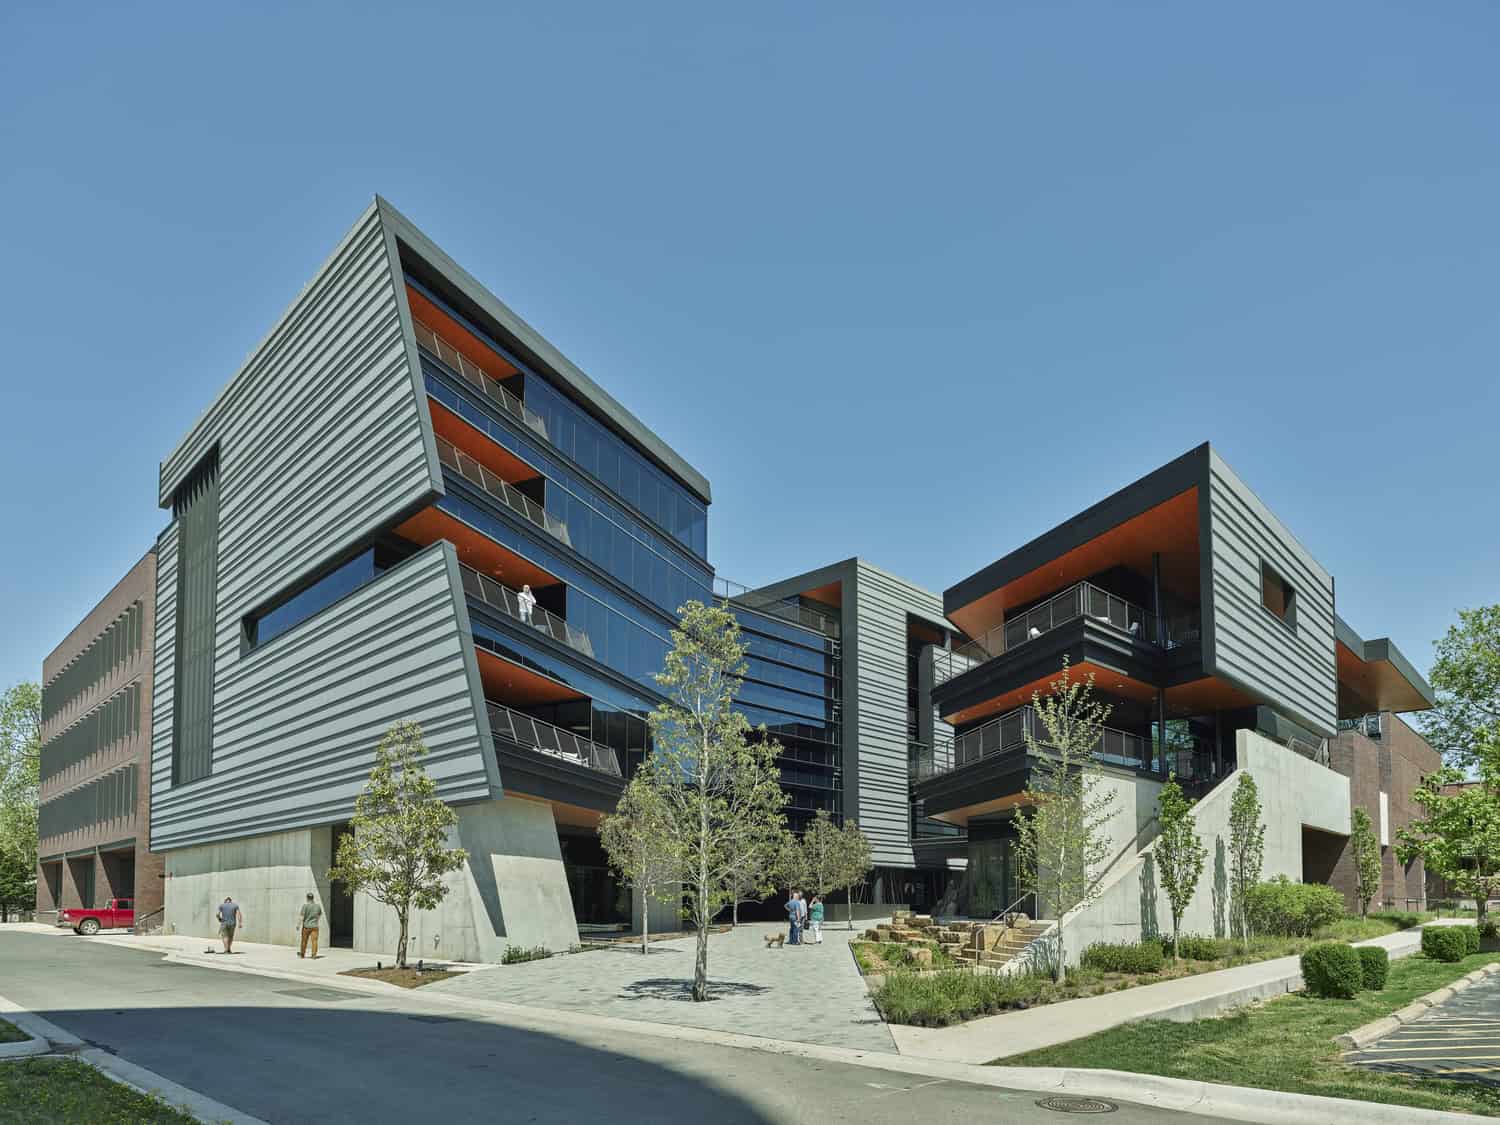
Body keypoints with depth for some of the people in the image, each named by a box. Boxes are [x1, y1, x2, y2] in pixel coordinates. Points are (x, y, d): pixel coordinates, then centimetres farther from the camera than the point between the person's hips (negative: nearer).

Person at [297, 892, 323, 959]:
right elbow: (320, 915, 18)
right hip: (314, 926, 1)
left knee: (304, 940, 14)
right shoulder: (317, 906, 0)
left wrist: (298, 925, -5)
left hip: (306, 926, -1)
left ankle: (302, 954, 29)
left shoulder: (305, 905, -11)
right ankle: (314, 955, -11)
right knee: (314, 940, -2)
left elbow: (301, 916, -14)